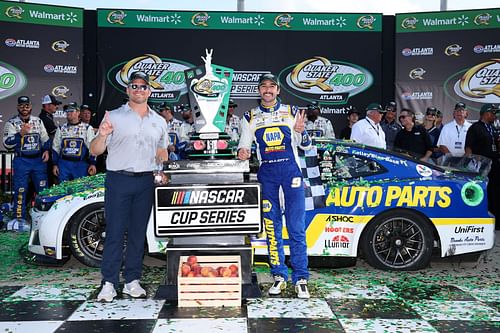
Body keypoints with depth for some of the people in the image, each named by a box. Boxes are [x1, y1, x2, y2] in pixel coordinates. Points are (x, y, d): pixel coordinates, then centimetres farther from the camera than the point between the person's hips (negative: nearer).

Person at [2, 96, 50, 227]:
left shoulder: (38, 121, 10)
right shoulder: (11, 123, -2)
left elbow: (45, 138, 16)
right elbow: (7, 143, -11)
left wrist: (46, 150, 0)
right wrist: (21, 133, -23)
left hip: (39, 160, 3)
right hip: (21, 161, -3)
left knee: (43, 189, 6)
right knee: (20, 190, -1)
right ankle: (20, 218, 7)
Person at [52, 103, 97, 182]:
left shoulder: (87, 128, 3)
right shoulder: (61, 128, 11)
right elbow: (56, 147, 13)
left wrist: (92, 163, -6)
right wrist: (55, 164, 7)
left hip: (81, 165, -2)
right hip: (63, 164, 2)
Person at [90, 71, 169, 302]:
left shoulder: (159, 122, 15)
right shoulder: (114, 117, 3)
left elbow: (162, 152, 23)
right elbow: (95, 151, -1)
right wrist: (102, 136, -21)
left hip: (145, 181, 3)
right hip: (118, 179, -3)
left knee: (138, 233, 7)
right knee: (115, 232, -3)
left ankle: (132, 281, 15)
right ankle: (109, 284, 3)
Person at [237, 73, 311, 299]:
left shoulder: (291, 112, 10)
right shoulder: (250, 117, 12)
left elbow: (306, 146, 10)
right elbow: (243, 145, 12)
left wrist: (301, 132, -11)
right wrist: (242, 153, -11)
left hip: (291, 170, -1)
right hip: (266, 173, 2)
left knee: (296, 227, -5)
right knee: (272, 226, 3)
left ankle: (300, 279, 0)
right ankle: (279, 276, 13)